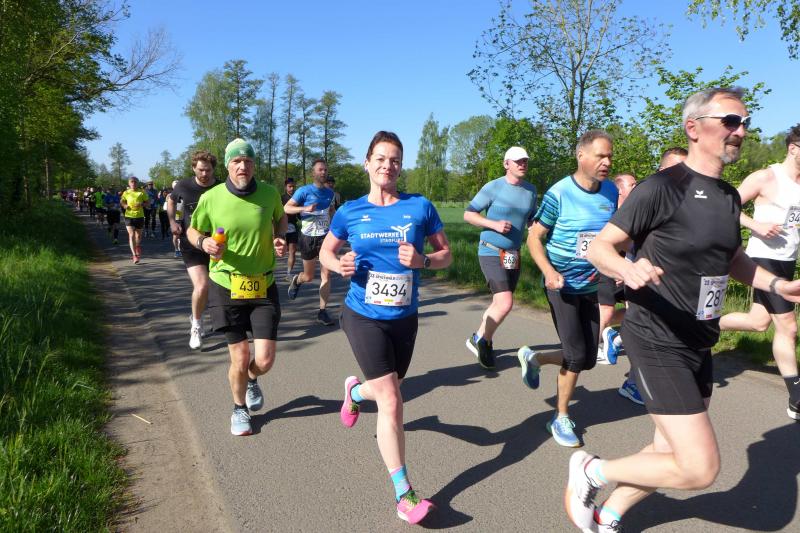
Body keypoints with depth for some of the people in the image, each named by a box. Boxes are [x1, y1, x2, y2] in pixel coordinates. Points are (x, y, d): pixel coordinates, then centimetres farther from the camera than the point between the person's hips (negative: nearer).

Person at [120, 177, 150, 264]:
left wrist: (141, 204, -18)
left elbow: (148, 202, 2)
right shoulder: (126, 193, 2)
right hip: (129, 216, 0)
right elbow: (121, 201, 15)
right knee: (131, 235, -11)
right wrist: (124, 205, -7)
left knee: (138, 234, 16)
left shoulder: (142, 192, -3)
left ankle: (138, 247, 48)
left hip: (139, 216, 0)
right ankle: (134, 255, -13)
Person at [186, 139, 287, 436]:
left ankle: (251, 380, 39)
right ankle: (239, 409, 33)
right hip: (226, 287, -1)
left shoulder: (269, 193, -4)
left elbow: (280, 217, 18)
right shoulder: (211, 198, -8)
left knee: (265, 360, -1)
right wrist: (203, 242, -16)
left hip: (263, 288, 1)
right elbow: (192, 230, 7)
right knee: (239, 359, 3)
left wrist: (280, 238, -3)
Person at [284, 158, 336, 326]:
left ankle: (322, 311, 1)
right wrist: (305, 208, -28)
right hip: (308, 238, -3)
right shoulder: (304, 191, -8)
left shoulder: (330, 193, 7)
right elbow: (286, 208, -13)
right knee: (309, 277, 9)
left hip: (325, 237, 3)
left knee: (326, 275, -7)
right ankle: (296, 280, 45)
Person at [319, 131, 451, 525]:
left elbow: (446, 255, 1)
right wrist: (339, 265, -13)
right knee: (391, 402, -10)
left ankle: (355, 391, 58)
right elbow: (326, 251, 10)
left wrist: (421, 261, -21)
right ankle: (403, 493, 3)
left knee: (387, 392, 21)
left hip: (404, 318, 3)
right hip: (364, 317, -2)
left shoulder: (420, 206, -5)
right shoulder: (350, 211, -4)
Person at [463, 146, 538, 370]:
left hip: (514, 255, 7)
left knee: (499, 304, 14)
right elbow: (468, 214, -6)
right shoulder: (493, 188, -10)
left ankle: (484, 342, 33)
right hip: (491, 253, -7)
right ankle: (478, 339, 5)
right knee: (505, 304, -17)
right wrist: (494, 224, -19)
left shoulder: (531, 190, 7)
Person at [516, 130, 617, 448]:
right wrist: (548, 271, -25)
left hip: (591, 287, 6)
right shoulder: (559, 193, -15)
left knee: (588, 359, 10)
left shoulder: (611, 191, 2)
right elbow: (535, 237, -10)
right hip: (562, 287, -6)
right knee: (576, 355, -7)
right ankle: (561, 418, 15)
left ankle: (532, 358, 36)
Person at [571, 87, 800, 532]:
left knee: (673, 454, 17)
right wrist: (628, 269, -36)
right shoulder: (661, 188, -16)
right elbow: (599, 247, -15)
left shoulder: (730, 196, 9)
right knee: (701, 468, -10)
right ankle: (591, 470, 11)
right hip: (658, 343, -9)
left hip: (699, 345, 9)